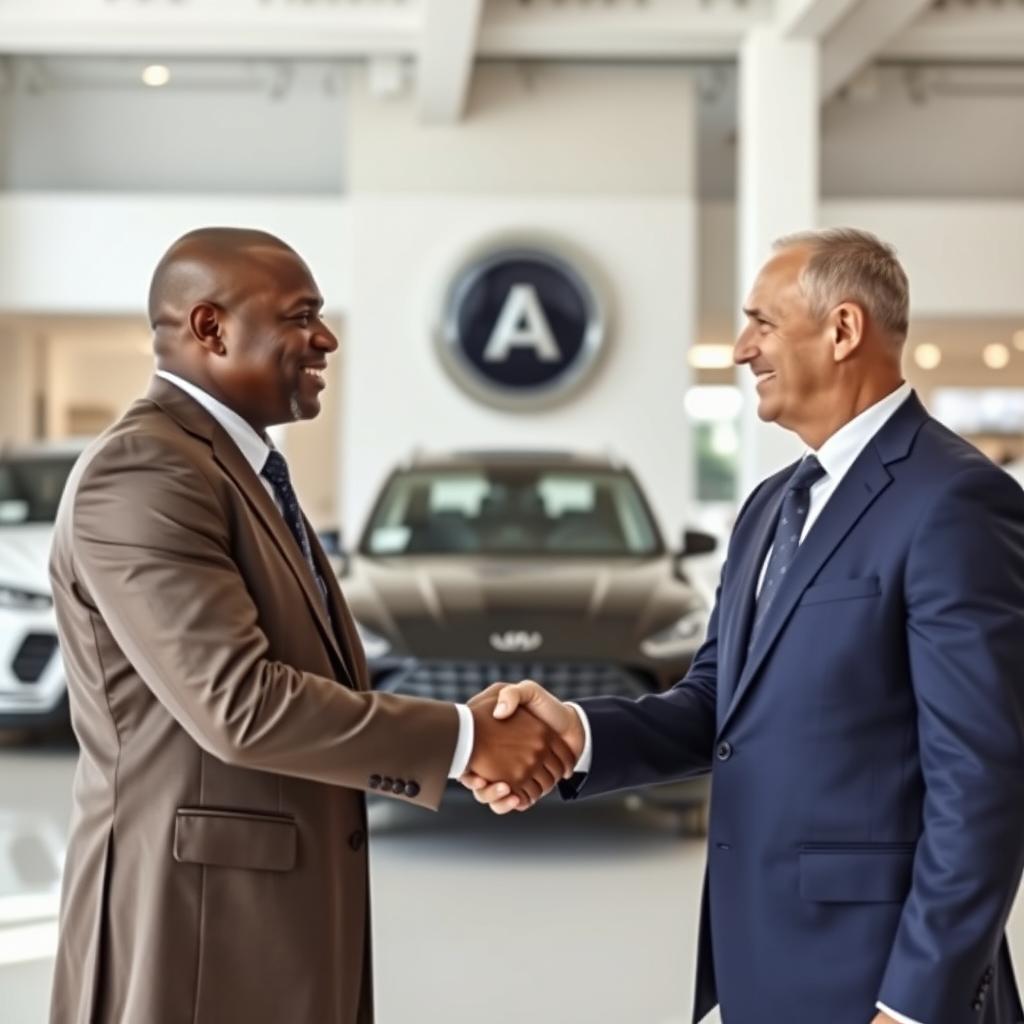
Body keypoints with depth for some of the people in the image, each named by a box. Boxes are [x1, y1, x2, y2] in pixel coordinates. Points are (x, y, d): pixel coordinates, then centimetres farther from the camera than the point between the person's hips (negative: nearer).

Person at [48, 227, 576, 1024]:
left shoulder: (242, 467, 15)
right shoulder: (144, 472, -17)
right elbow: (238, 703, -25)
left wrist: (465, 734, 3)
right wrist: (462, 738, -19)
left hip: (275, 915, 9)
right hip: (200, 919, -9)